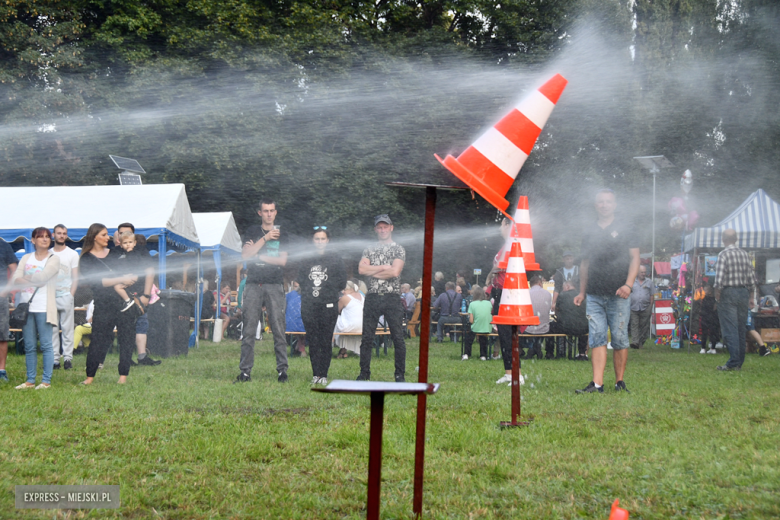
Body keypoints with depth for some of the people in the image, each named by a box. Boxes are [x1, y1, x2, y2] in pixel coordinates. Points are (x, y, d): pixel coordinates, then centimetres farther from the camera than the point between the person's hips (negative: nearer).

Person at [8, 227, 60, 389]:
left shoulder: (53, 259, 4)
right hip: (26, 306, 4)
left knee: (46, 345, -4)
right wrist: (33, 281, -14)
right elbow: (15, 279, 1)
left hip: (44, 307, -4)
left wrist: (24, 279, -3)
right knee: (29, 346, 6)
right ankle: (30, 380, 11)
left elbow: (43, 276, -13)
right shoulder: (26, 258, 14)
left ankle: (46, 380, 0)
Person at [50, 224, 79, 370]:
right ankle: (54, 359, 3)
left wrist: (71, 295, -9)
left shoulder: (72, 254, 6)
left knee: (67, 329, -3)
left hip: (65, 296, -2)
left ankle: (67, 358, 0)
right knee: (52, 329, 0)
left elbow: (75, 277, 3)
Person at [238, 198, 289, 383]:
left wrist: (257, 255, -3)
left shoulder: (281, 234, 13)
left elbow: (283, 260, 1)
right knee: (249, 330, -2)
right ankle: (245, 371, 1)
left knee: (278, 329, -5)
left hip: (275, 286, 0)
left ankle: (282, 370, -1)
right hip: (254, 285, 0)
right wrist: (265, 238, -6)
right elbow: (245, 255, -1)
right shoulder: (253, 232, 14)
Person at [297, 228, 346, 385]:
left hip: (328, 305, -2)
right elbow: (300, 280, 15)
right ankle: (316, 374, 3)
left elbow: (342, 281, 4)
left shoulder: (335, 259, 8)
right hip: (309, 305, 2)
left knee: (326, 341, -4)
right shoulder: (306, 261, 15)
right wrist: (308, 292, 2)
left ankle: (324, 374, -1)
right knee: (312, 340, 0)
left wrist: (325, 289, -1)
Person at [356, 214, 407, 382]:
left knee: (398, 338, -2)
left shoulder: (398, 250, 5)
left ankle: (400, 374, 5)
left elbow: (395, 272, -10)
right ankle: (364, 373, 11)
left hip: (392, 297, -3)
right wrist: (384, 267, -6)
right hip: (372, 297, 3)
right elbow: (361, 269, -1)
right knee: (367, 338, 3)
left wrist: (372, 272, -3)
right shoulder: (369, 250, 15)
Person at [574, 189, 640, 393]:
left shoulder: (625, 229, 5)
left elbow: (635, 258, 0)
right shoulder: (589, 233, 15)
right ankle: (597, 384, -9)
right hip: (595, 296, 3)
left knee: (619, 339, 0)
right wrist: (582, 292, 13)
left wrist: (628, 285, -13)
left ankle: (620, 381, 8)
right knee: (597, 338, -5)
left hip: (618, 295, -3)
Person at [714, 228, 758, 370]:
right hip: (743, 293, 6)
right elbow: (751, 278, 8)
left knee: (729, 329, -6)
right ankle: (739, 362, 14)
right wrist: (748, 295, 16)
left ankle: (733, 362, -12)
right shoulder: (744, 255, 8)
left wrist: (717, 294, -7)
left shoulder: (723, 254, -9)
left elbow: (719, 278, -17)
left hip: (728, 293, -6)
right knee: (741, 329, 10)